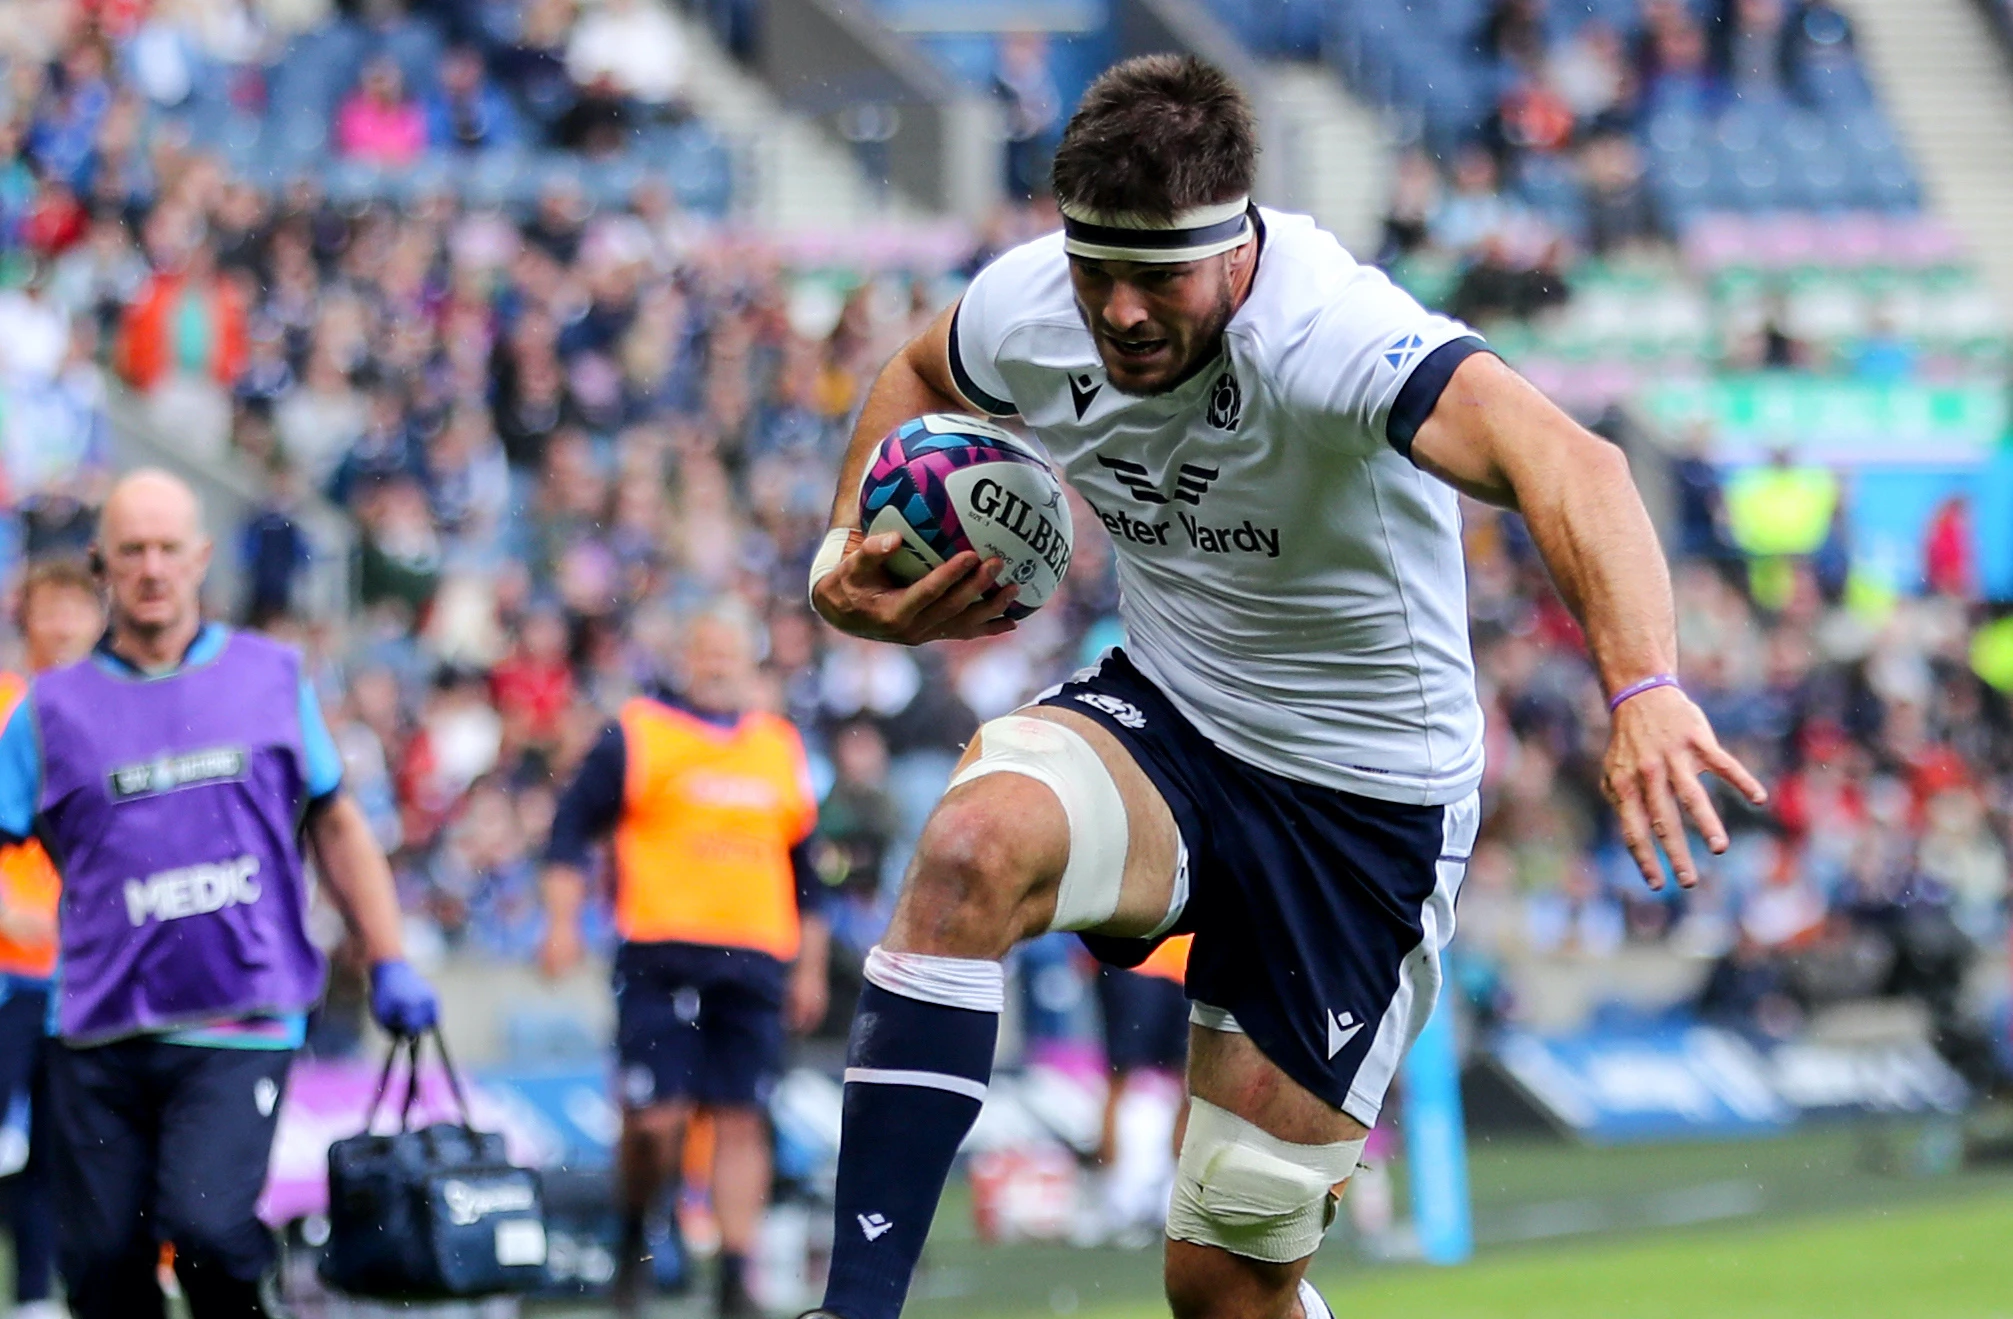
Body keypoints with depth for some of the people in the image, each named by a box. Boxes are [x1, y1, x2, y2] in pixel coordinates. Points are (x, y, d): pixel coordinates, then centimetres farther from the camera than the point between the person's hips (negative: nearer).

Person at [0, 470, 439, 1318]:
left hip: (240, 1028, -1)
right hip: (98, 1033, 1)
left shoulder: (272, 678, 9)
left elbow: (334, 825, 18)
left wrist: (388, 965, 14)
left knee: (207, 1224, -20)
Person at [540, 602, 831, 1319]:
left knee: (742, 1122, -1)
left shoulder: (782, 748, 16)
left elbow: (803, 869, 23)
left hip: (755, 963, 3)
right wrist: (562, 921, -5)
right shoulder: (638, 733, 4)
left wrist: (810, 969, 20)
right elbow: (572, 827, 4)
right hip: (660, 956, -3)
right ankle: (633, 1236, 16)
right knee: (656, 1117, -10)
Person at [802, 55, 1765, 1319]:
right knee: (972, 846, -31)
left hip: (1370, 800, -4)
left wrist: (1645, 689, -66)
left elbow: (1564, 461, -49)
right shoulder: (1029, 307, -11)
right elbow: (921, 373, 16)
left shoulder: (1329, 331, -31)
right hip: (1161, 725, 4)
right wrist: (851, 549, -3)